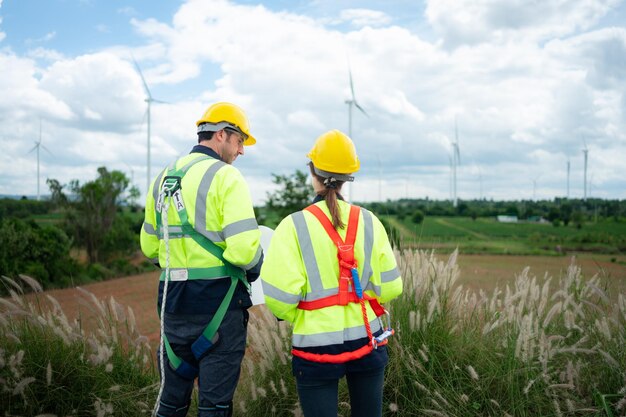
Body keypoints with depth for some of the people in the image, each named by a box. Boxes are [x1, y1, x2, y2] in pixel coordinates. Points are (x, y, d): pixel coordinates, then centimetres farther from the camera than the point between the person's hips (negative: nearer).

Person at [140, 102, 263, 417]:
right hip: (218, 301, -6)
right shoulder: (226, 176, -10)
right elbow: (244, 248, -20)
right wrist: (254, 265, 0)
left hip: (172, 299, 7)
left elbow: (150, 246, 16)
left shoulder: (163, 178, 12)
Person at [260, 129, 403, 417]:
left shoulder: (295, 225, -11)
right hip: (367, 339, 3)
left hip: (317, 344, -3)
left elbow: (279, 296, -16)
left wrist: (295, 317, 6)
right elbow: (389, 287, 0)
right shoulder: (369, 222, -2)